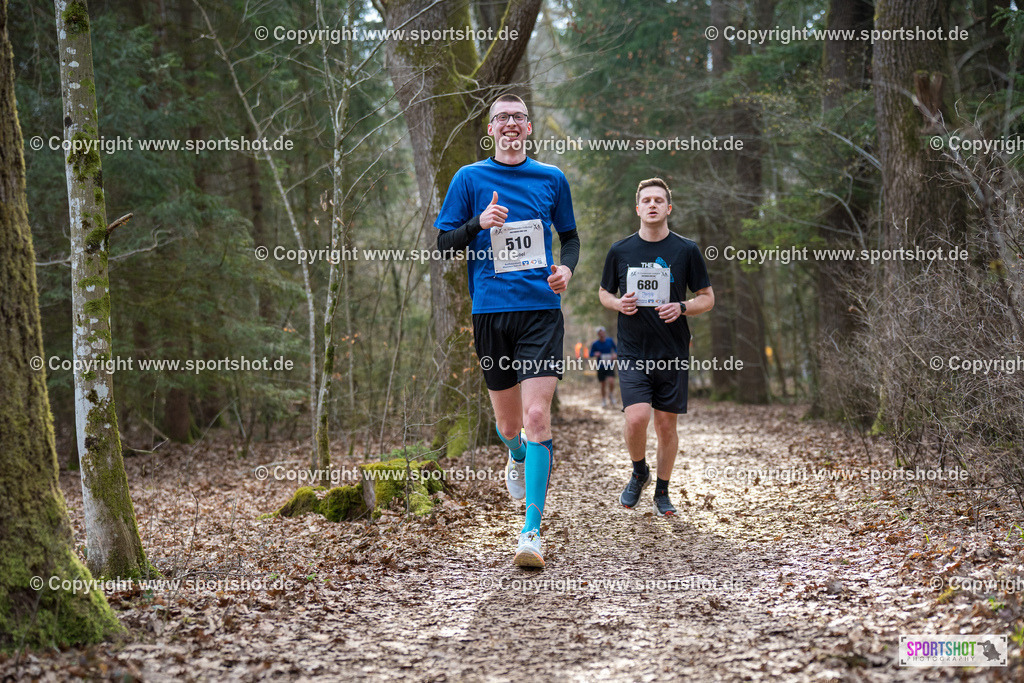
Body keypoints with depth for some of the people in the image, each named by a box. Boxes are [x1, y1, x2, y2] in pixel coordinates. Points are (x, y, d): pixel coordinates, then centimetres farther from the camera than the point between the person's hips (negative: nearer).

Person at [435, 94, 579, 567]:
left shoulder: (551, 178, 10)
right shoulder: (469, 178, 6)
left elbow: (570, 235, 21)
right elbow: (443, 244, 6)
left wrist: (566, 267, 0)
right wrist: (478, 224, -13)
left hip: (541, 309, -1)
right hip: (490, 311, 1)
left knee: (536, 415, -14)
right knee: (508, 422, 9)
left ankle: (532, 531, -13)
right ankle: (518, 457, 48)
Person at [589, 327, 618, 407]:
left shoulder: (610, 341, 1)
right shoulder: (595, 344, -3)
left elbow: (615, 349, 16)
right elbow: (591, 354, 4)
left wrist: (615, 355, -4)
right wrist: (595, 354, -18)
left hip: (610, 365, 0)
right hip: (600, 366, 0)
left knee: (611, 382, -18)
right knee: (603, 385, 4)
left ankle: (611, 395, 10)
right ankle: (604, 401, 23)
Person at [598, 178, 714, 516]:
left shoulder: (686, 250, 1)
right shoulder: (620, 250, 3)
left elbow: (707, 298, 6)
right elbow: (604, 293, 15)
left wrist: (682, 308, -14)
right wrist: (619, 304, -7)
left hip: (673, 352, 0)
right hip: (632, 351, 0)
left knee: (667, 424, 5)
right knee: (637, 418, -16)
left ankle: (662, 491, 23)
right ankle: (639, 473, 13)